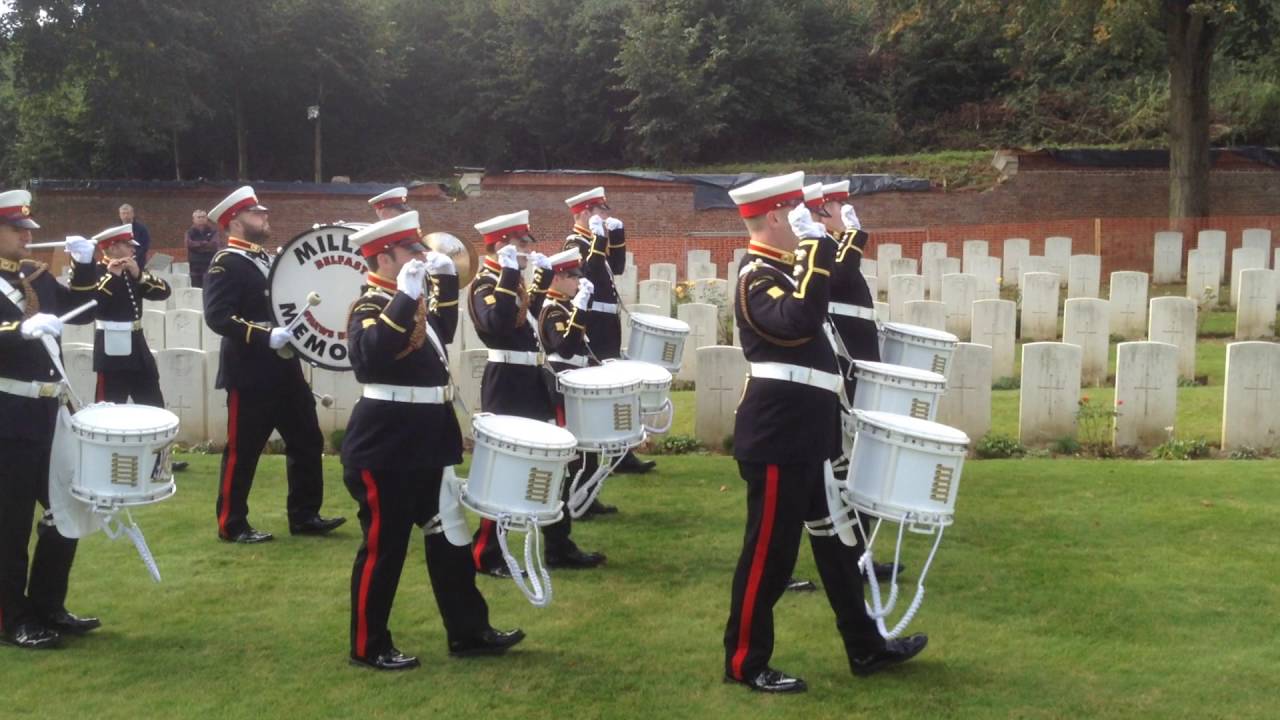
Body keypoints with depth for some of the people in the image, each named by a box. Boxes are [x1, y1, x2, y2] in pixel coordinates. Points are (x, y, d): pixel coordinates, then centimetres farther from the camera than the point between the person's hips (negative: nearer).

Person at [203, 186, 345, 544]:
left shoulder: (269, 259, 17)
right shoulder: (225, 264, -11)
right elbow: (217, 317, -22)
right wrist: (266, 336, -28)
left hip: (285, 370, 9)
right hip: (250, 375, -9)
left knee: (307, 443, 11)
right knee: (242, 451, 1)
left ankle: (305, 515, 21)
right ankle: (232, 525, 13)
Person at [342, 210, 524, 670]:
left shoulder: (405, 301, 12)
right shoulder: (371, 306, -14)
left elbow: (442, 333, 29)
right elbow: (372, 354, -34)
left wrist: (446, 279, 17)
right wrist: (406, 296, -34)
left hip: (424, 441, 10)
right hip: (386, 446, -10)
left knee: (447, 539, 14)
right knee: (384, 546, 1)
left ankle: (469, 632, 24)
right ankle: (368, 647, 14)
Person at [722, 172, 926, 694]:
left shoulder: (785, 268, 15)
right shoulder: (756, 277, -15)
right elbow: (800, 322, -34)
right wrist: (816, 249, -29)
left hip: (807, 430, 10)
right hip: (778, 435, -10)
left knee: (835, 539, 16)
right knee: (770, 550, -1)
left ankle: (864, 647, 28)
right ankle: (745, 662, 12)